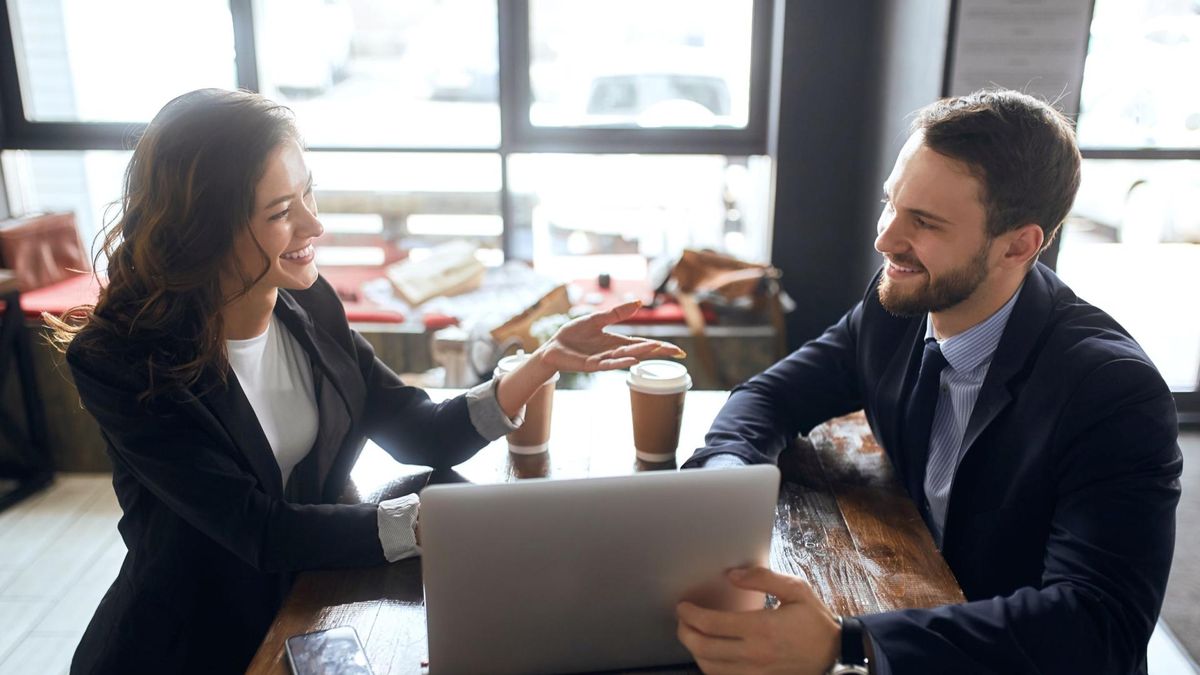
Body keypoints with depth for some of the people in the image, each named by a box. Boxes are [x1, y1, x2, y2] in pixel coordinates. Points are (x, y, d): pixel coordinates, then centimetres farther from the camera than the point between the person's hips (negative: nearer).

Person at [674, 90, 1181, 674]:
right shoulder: (894, 308, -8)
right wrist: (723, 471, -23)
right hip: (913, 602, 5)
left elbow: (1103, 624, -30)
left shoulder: (1116, 394, -24)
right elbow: (772, 396, 1)